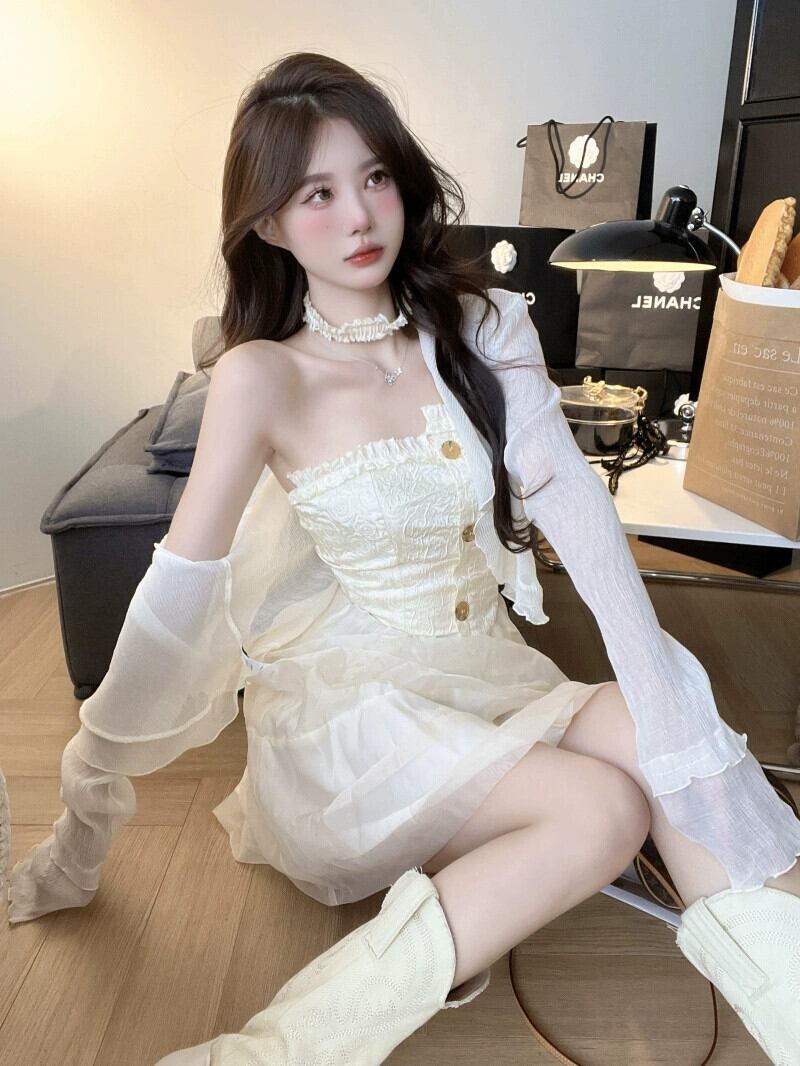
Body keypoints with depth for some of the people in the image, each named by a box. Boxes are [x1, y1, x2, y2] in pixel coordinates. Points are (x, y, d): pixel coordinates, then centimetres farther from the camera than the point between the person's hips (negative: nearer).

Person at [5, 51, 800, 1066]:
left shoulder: (481, 328, 0)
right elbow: (179, 586, -13)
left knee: (666, 748, -21)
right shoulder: (261, 377, -11)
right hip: (347, 704, -4)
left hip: (486, 673, 4)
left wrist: (659, 682, -22)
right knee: (600, 809, -25)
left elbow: (569, 499, -13)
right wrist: (94, 774, -10)